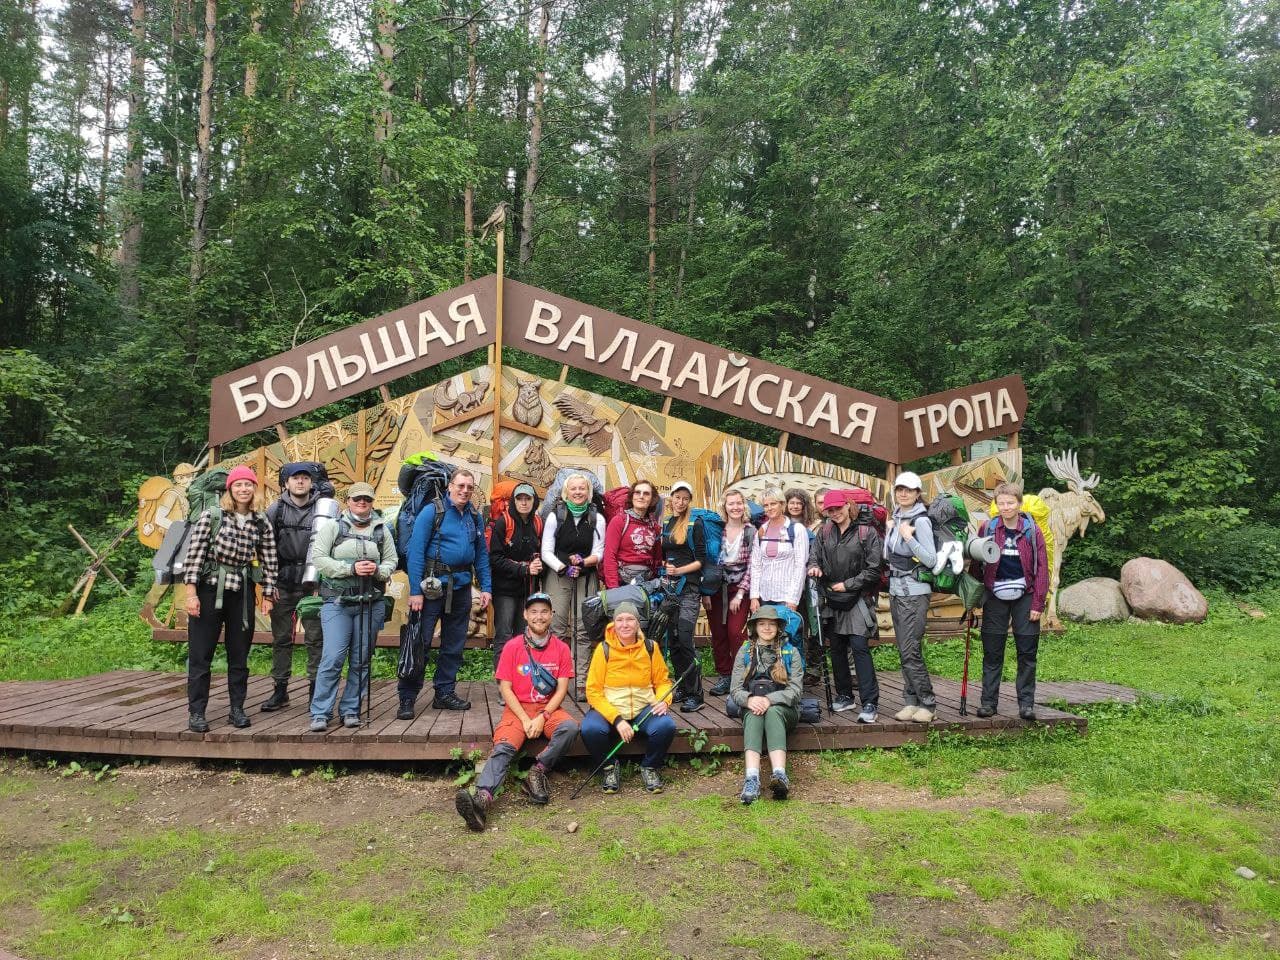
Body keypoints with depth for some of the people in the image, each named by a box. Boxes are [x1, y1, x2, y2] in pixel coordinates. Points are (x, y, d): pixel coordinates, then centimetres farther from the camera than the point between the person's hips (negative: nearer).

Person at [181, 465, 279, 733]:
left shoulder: (261, 523, 3)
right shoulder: (211, 516, -6)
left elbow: (269, 560, 6)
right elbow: (194, 553, -8)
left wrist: (267, 595, 5)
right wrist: (191, 593, -12)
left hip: (242, 593, 3)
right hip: (209, 590, -3)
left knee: (239, 654, 9)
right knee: (200, 654, 3)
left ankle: (237, 708, 19)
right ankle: (196, 712, 12)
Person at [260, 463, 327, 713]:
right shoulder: (275, 510, 5)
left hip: (313, 585, -2)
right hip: (282, 586, 2)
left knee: (316, 638, 1)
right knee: (281, 638, 9)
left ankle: (315, 690, 10)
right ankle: (280, 690, 19)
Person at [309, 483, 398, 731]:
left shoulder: (381, 530, 11)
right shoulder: (333, 526, 3)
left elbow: (392, 561, 12)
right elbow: (318, 558, -6)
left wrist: (378, 570, -11)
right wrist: (351, 568, -15)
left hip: (371, 605, 3)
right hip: (338, 602, -3)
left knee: (361, 660, 7)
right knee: (333, 658, -9)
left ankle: (350, 710, 18)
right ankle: (320, 713, -1)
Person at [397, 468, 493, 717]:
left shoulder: (475, 517, 10)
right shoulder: (432, 512, -7)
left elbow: (482, 554, 13)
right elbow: (415, 551, -12)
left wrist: (486, 587, 5)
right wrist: (415, 591, -18)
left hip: (462, 586, 6)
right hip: (434, 584, -6)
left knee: (454, 643, 12)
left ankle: (445, 693, 24)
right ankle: (407, 699, 5)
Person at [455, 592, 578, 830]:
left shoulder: (561, 648, 2)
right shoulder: (512, 647, -1)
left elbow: (562, 690, -1)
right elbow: (505, 688, -3)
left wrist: (542, 717, -15)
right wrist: (525, 719, -14)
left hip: (549, 708, 1)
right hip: (517, 708, -1)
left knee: (570, 727, -31)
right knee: (503, 747, -28)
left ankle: (536, 773, -19)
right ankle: (482, 798, -49)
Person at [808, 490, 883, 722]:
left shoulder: (866, 532, -7)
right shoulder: (824, 532, 8)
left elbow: (874, 569, -9)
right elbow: (814, 556, 10)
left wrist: (846, 585, -10)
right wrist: (814, 567, -14)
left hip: (857, 598, -5)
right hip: (831, 599, 5)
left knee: (859, 646, -13)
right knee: (836, 647, 10)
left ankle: (870, 703, -10)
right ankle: (845, 696, 23)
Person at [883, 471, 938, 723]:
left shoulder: (921, 520, -12)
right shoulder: (896, 518, 11)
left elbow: (931, 560, -18)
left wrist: (909, 538, -24)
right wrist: (889, 531, 6)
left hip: (915, 593, -8)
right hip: (895, 590, 8)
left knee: (911, 651, -8)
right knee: (904, 650, 10)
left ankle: (928, 704, 2)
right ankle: (911, 702, 17)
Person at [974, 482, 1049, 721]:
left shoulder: (1032, 531, -2)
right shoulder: (987, 529, 0)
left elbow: (1042, 568, -2)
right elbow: (977, 563, 5)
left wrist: (1038, 603, -6)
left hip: (1024, 597, -1)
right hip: (995, 597, 1)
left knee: (1027, 653, 3)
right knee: (992, 652, 4)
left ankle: (1026, 703, 12)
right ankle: (988, 701, 11)